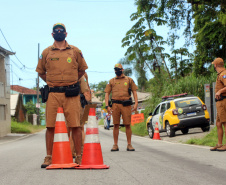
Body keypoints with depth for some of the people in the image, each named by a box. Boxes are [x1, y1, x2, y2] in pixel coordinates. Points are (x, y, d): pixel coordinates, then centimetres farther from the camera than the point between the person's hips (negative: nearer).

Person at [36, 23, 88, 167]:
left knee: (75, 125, -3)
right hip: (53, 94, 1)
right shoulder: (46, 52, 11)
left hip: (71, 94, 0)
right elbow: (41, 72, 20)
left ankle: (79, 156, 3)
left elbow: (82, 69, 20)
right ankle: (49, 157, 5)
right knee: (50, 126, -1)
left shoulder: (75, 51, 10)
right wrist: (52, 83, 13)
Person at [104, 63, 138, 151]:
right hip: (115, 105, 1)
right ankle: (115, 145, 6)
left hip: (126, 105, -1)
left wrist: (136, 103, -3)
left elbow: (134, 91, 10)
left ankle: (129, 144, 5)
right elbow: (107, 93, 11)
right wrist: (107, 106, -1)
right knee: (116, 125, 1)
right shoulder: (111, 81, 14)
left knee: (127, 125, -1)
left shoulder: (129, 80, 12)